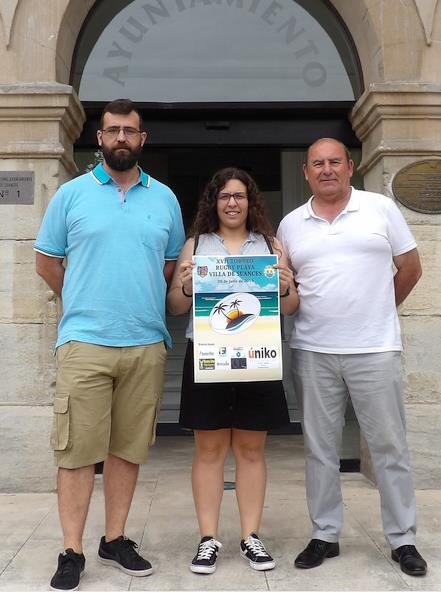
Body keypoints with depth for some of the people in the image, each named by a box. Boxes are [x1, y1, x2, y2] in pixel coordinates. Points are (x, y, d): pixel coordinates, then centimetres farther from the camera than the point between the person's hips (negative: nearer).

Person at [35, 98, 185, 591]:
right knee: (77, 449, 0)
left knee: (128, 448, 10)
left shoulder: (165, 198, 11)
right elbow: (46, 262, 10)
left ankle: (115, 540, 24)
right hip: (84, 342, -2)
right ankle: (72, 552, 12)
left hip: (146, 343, 3)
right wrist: (83, 302, 11)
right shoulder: (71, 193, 4)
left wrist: (142, 304, 10)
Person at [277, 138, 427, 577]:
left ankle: (402, 539, 21)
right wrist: (301, 307, -1)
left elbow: (410, 269, 7)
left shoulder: (381, 208, 2)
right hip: (313, 351, 2)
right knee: (320, 448, 9)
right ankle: (324, 535, 24)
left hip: (375, 349, -2)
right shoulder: (291, 224, 8)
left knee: (389, 446, 6)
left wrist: (379, 312, 11)